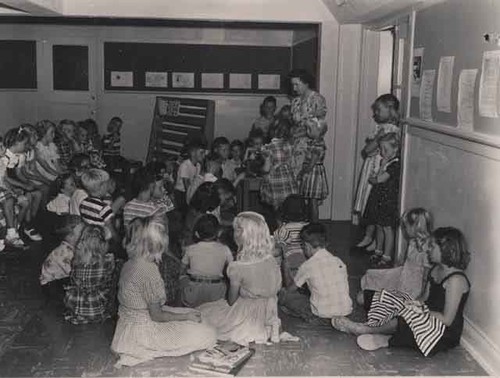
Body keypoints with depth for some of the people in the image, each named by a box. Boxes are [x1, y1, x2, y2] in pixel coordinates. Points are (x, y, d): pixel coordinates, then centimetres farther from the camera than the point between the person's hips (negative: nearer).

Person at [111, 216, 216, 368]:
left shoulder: (129, 265, 3)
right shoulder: (149, 270, -25)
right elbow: (156, 315, -20)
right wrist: (186, 316, -5)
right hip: (143, 332, -9)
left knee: (194, 314, 20)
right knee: (207, 334, -7)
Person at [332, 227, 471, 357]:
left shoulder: (455, 279, -22)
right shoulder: (436, 270, 8)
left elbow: (447, 319, -23)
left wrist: (420, 309, -18)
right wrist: (414, 303, -10)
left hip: (446, 334, -10)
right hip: (427, 320, 10)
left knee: (409, 315, -35)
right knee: (388, 298, 1)